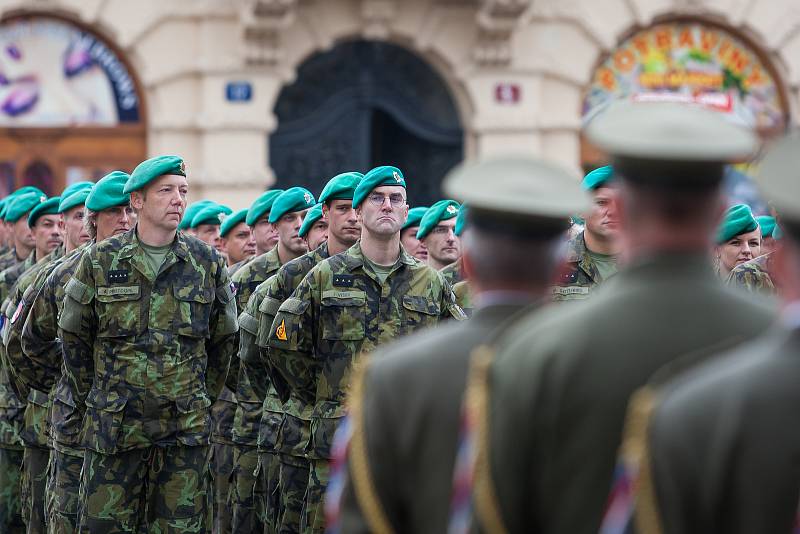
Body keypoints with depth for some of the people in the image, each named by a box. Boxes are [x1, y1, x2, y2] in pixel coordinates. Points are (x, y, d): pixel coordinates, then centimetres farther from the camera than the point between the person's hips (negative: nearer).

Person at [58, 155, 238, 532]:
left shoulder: (207, 262, 5)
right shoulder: (100, 261, 1)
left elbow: (224, 339, 16)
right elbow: (73, 336, 10)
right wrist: (90, 401, 11)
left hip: (186, 429, 1)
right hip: (114, 426, -1)